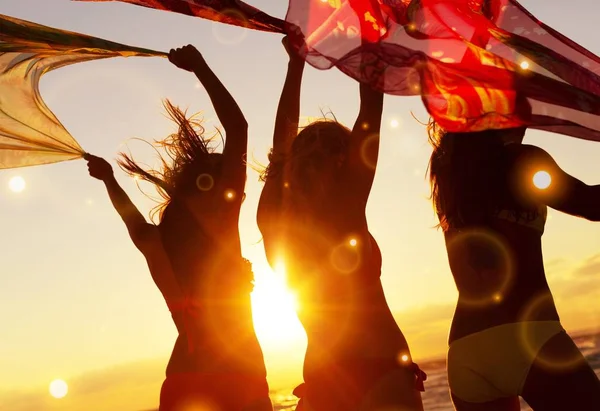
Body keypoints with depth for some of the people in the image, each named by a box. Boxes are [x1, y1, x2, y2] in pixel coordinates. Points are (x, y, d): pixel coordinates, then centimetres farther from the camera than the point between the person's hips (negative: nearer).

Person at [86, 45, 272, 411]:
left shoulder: (156, 242, 8)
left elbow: (135, 223, 34)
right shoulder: (219, 219, -8)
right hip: (235, 378, -6)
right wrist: (200, 67, 4)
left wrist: (109, 178, 49)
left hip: (183, 380, 7)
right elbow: (238, 127, -6)